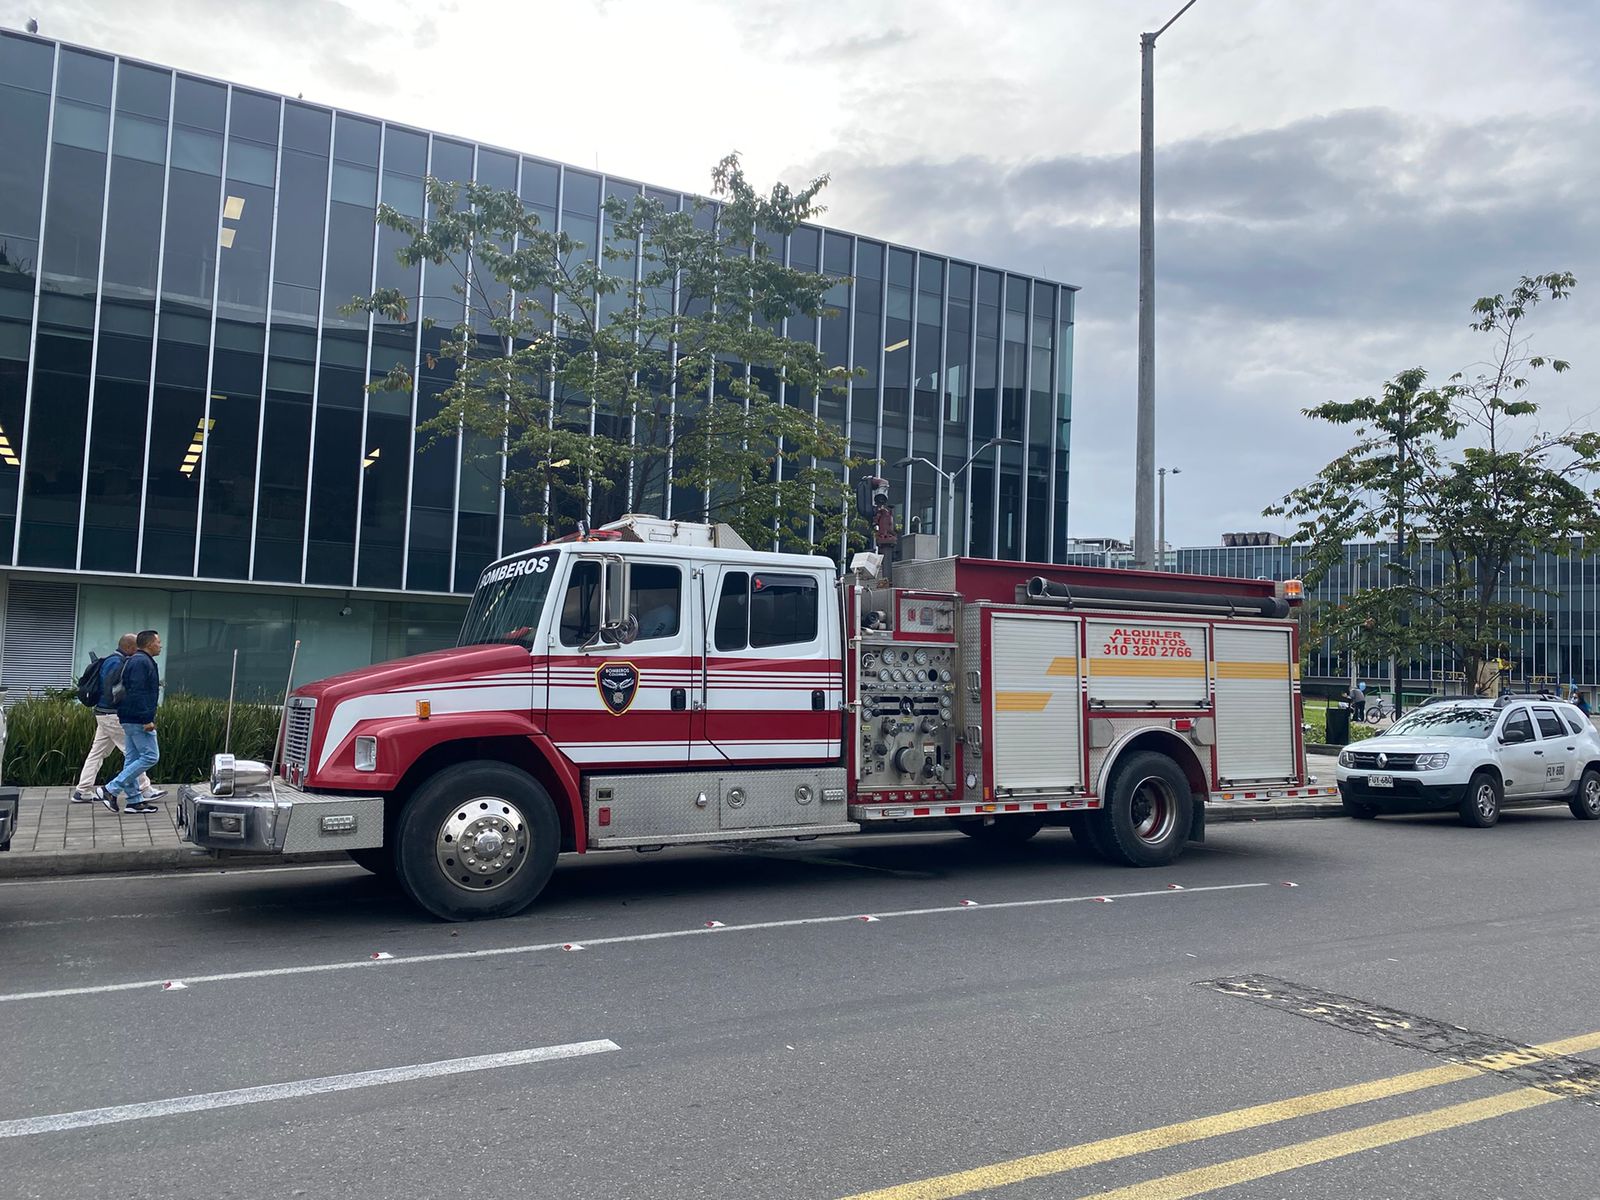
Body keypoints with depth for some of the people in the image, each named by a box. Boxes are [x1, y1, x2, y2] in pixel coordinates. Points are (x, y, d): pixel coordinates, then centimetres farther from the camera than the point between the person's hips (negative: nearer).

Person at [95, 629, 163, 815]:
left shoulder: (137, 661, 19)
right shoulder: (142, 662, -14)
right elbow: (138, 693, -22)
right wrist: (147, 720, -23)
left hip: (130, 720, 11)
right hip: (138, 719, -11)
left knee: (133, 758, 10)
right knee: (150, 756, -9)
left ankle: (134, 801, 14)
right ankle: (111, 790, -9)